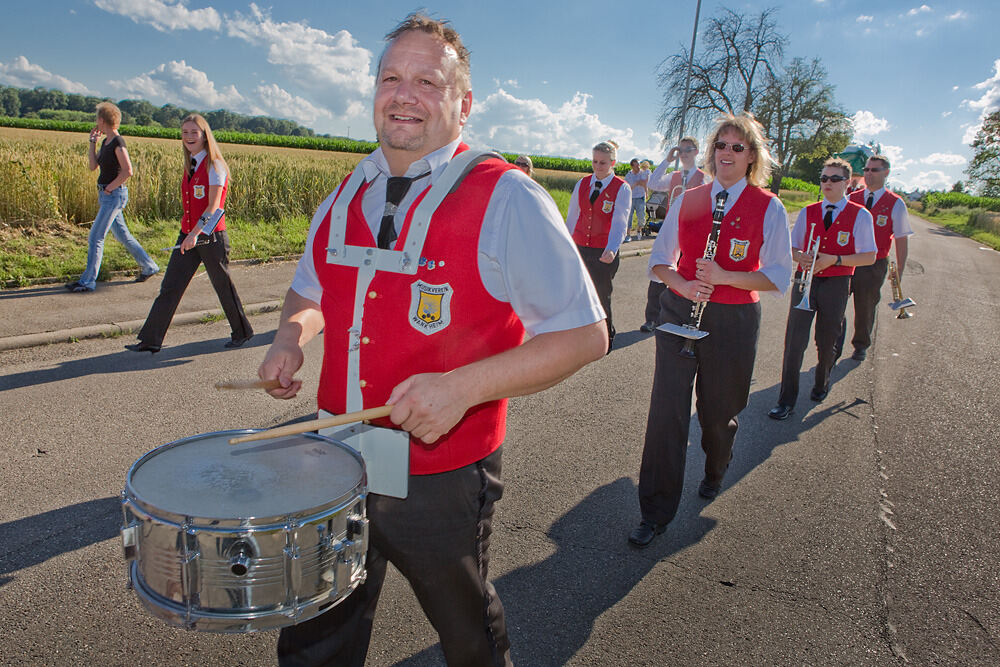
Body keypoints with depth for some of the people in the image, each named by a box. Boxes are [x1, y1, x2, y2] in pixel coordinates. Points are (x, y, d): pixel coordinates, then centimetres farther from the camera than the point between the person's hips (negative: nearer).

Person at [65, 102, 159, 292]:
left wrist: (110, 187, -15)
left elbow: (128, 171, -23)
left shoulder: (118, 142, -15)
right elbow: (93, 166, 13)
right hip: (105, 195, 10)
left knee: (95, 238, -6)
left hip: (114, 195, -10)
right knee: (122, 236, 15)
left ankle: (87, 281, 0)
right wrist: (92, 141, 10)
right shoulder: (106, 141, 12)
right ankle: (149, 266, 25)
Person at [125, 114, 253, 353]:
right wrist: (188, 233, 17)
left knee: (223, 285, 6)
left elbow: (213, 206, -18)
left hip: (211, 236, -7)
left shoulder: (214, 165, -9)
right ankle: (150, 340, 5)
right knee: (170, 287, 3)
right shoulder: (190, 165, 13)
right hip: (187, 235, 7)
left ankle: (242, 332, 25)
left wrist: (196, 233, -28)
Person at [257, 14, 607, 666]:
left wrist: (461, 386, -27)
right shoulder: (348, 196, 5)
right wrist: (292, 336, -2)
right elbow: (311, 286, 21)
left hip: (441, 477, -5)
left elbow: (584, 334, -16)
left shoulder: (507, 201, -15)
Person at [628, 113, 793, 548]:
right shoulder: (687, 200, 5)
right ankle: (655, 512, 6)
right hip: (679, 312, 1)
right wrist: (682, 284, -11)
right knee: (667, 410, -5)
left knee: (718, 411, 14)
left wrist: (724, 276, -19)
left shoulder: (768, 208, -2)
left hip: (733, 321, -1)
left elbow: (779, 277, -5)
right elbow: (659, 258, 10)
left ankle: (714, 474, 47)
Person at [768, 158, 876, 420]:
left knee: (826, 341, 11)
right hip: (805, 280, 1)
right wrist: (801, 257, -11)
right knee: (794, 339, -7)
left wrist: (835, 259, -15)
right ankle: (786, 400, -2)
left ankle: (821, 384, 39)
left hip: (836, 284, -1)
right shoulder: (807, 212, 7)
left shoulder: (860, 216, -1)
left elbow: (869, 257, -1)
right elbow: (793, 248, 12)